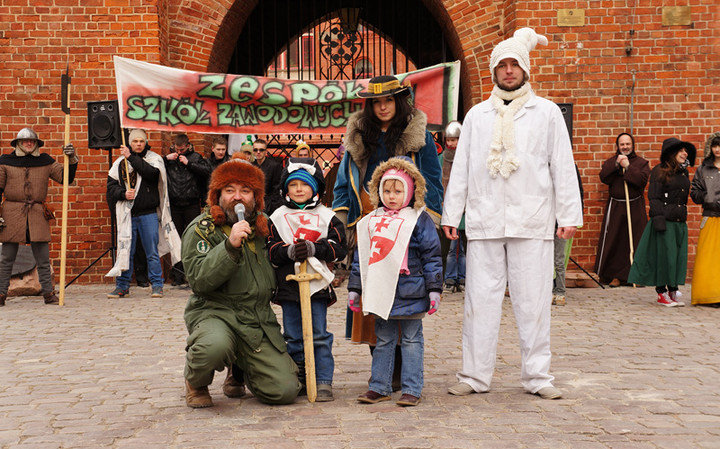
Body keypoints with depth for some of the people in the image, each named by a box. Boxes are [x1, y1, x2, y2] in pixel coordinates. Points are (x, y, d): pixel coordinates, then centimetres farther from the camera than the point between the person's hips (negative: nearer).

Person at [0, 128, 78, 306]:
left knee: (43, 259, 2)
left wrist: (72, 159, -8)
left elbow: (66, 177, 8)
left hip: (38, 214, 1)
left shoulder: (46, 161, 11)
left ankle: (48, 293, 8)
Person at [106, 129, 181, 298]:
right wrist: (123, 193, -11)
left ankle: (157, 285, 10)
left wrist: (131, 157, -17)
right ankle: (122, 286, 14)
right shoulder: (120, 162, 9)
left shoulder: (154, 158, 4)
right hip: (127, 214, 2)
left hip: (148, 213, -2)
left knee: (152, 252, 2)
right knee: (125, 251, 5)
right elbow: (111, 185, 8)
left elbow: (152, 172, -17)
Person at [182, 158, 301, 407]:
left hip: (259, 320, 5)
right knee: (215, 346, -40)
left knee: (285, 391, -8)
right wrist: (230, 245, -28)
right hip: (214, 311, -5)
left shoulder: (262, 227, 13)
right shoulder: (200, 229, -4)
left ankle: (239, 371, 25)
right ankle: (196, 382, -2)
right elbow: (198, 280, -19)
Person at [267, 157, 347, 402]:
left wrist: (313, 248, -17)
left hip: (317, 283, -2)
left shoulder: (326, 217, 5)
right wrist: (290, 251, -18)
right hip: (288, 283, 2)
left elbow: (339, 248, -2)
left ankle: (324, 382, 4)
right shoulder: (278, 218, 8)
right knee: (293, 336, 7)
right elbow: (270, 251, 1)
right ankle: (299, 380, 19)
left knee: (319, 335, -1)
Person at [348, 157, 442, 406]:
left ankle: (412, 389, 10)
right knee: (383, 340, 12)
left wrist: (434, 289, -7)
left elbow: (431, 256, -2)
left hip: (410, 293, -4)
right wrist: (354, 288, 15)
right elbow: (361, 256, 16)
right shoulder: (371, 220, 11)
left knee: (411, 340, 4)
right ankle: (379, 387, 20)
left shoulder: (419, 219, -1)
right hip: (380, 292, 4)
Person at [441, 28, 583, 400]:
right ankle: (475, 376, 8)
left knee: (533, 301, 0)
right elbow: (460, 169, 15)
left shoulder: (546, 112, 11)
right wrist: (451, 213, 8)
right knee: (480, 299, 1)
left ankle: (537, 376, 9)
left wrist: (569, 214, -1)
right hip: (484, 222, 2)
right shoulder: (477, 115, 16)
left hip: (532, 222, -1)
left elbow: (563, 166, 7)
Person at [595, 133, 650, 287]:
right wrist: (616, 164, -14)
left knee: (636, 241, -2)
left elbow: (642, 180, -11)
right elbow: (604, 178, -7)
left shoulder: (642, 162, 6)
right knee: (613, 241, -1)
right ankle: (615, 276, 7)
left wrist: (628, 167, -14)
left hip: (635, 207, -1)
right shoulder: (610, 162, 10)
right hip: (615, 206, 1)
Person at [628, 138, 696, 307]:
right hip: (665, 221, -7)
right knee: (665, 256, -5)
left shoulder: (683, 173, 15)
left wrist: (683, 217, 18)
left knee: (680, 256, 6)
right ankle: (662, 294, 4)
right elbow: (653, 198, -10)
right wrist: (659, 219, -17)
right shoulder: (659, 171, -6)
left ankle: (673, 291, 15)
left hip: (680, 223, 7)